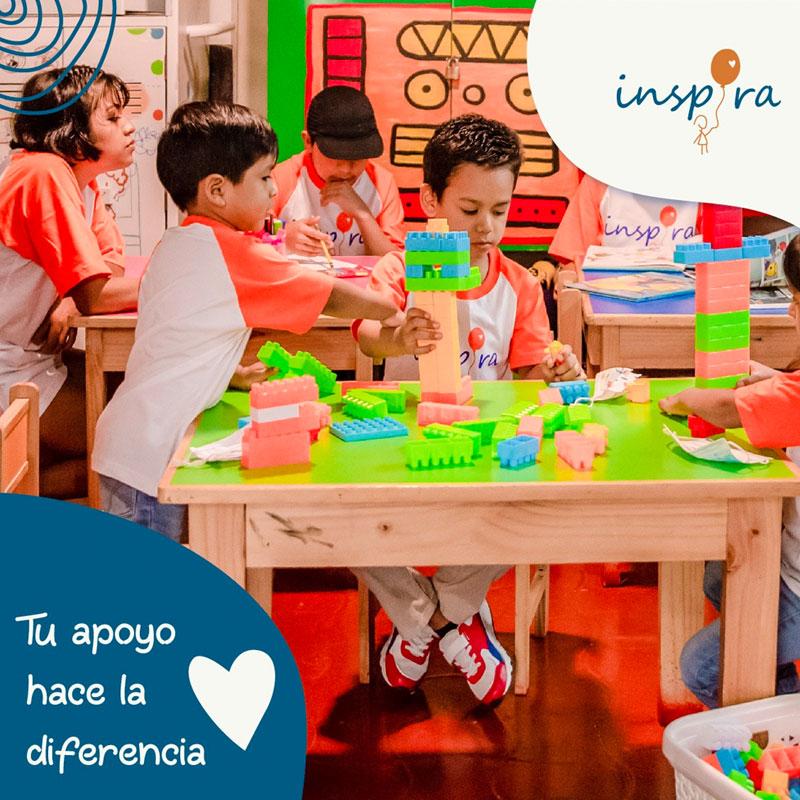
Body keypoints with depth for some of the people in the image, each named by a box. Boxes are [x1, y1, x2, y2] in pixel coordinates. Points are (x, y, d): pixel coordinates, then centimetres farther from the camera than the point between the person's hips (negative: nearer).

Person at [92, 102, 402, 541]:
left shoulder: (176, 243, 12)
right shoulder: (232, 252, -16)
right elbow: (331, 297, -9)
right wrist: (395, 312, 6)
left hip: (127, 445, 9)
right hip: (148, 454, -9)